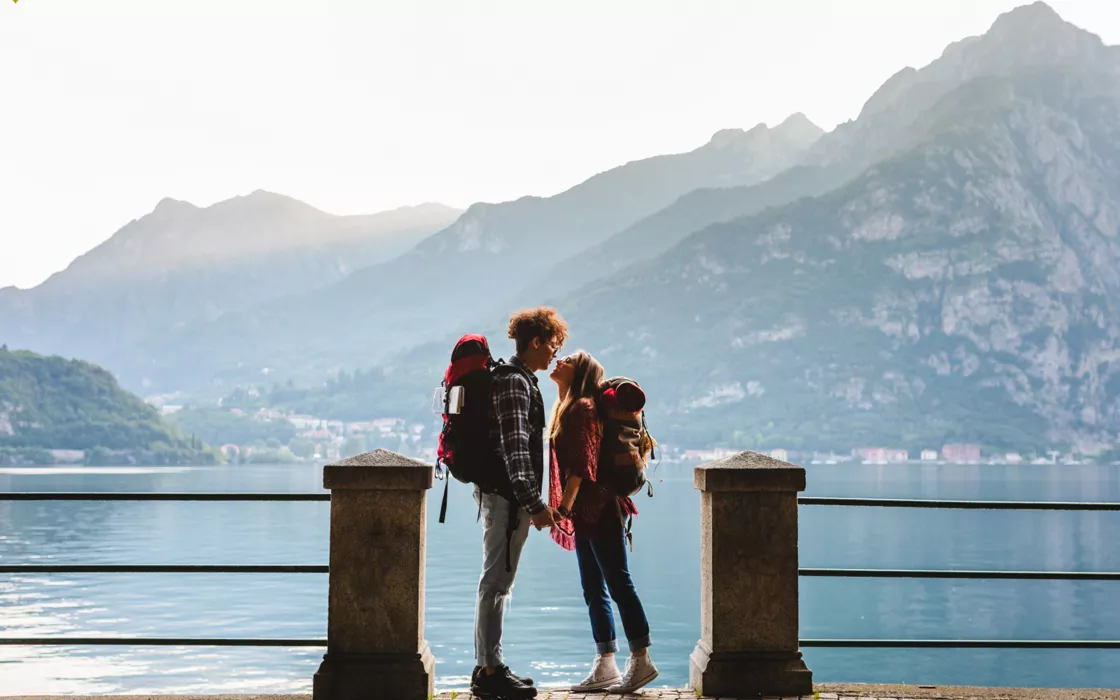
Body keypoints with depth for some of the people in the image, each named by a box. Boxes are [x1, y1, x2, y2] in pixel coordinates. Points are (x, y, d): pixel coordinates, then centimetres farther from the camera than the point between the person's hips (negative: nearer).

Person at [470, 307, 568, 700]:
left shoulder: (519, 379, 19)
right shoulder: (514, 382, -14)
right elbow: (514, 448, -22)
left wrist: (531, 501, 24)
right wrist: (533, 504, -23)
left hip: (503, 494, 11)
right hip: (506, 495, -11)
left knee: (498, 583, 13)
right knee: (496, 583, -7)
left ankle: (489, 668, 19)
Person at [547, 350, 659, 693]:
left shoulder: (582, 408, -10)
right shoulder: (566, 408, 17)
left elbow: (582, 462, -19)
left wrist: (565, 503, -23)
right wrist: (564, 507, 17)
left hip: (599, 510, -10)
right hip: (585, 513, 10)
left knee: (618, 584, -6)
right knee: (594, 591, 9)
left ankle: (641, 661, -2)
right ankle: (605, 666, 13)